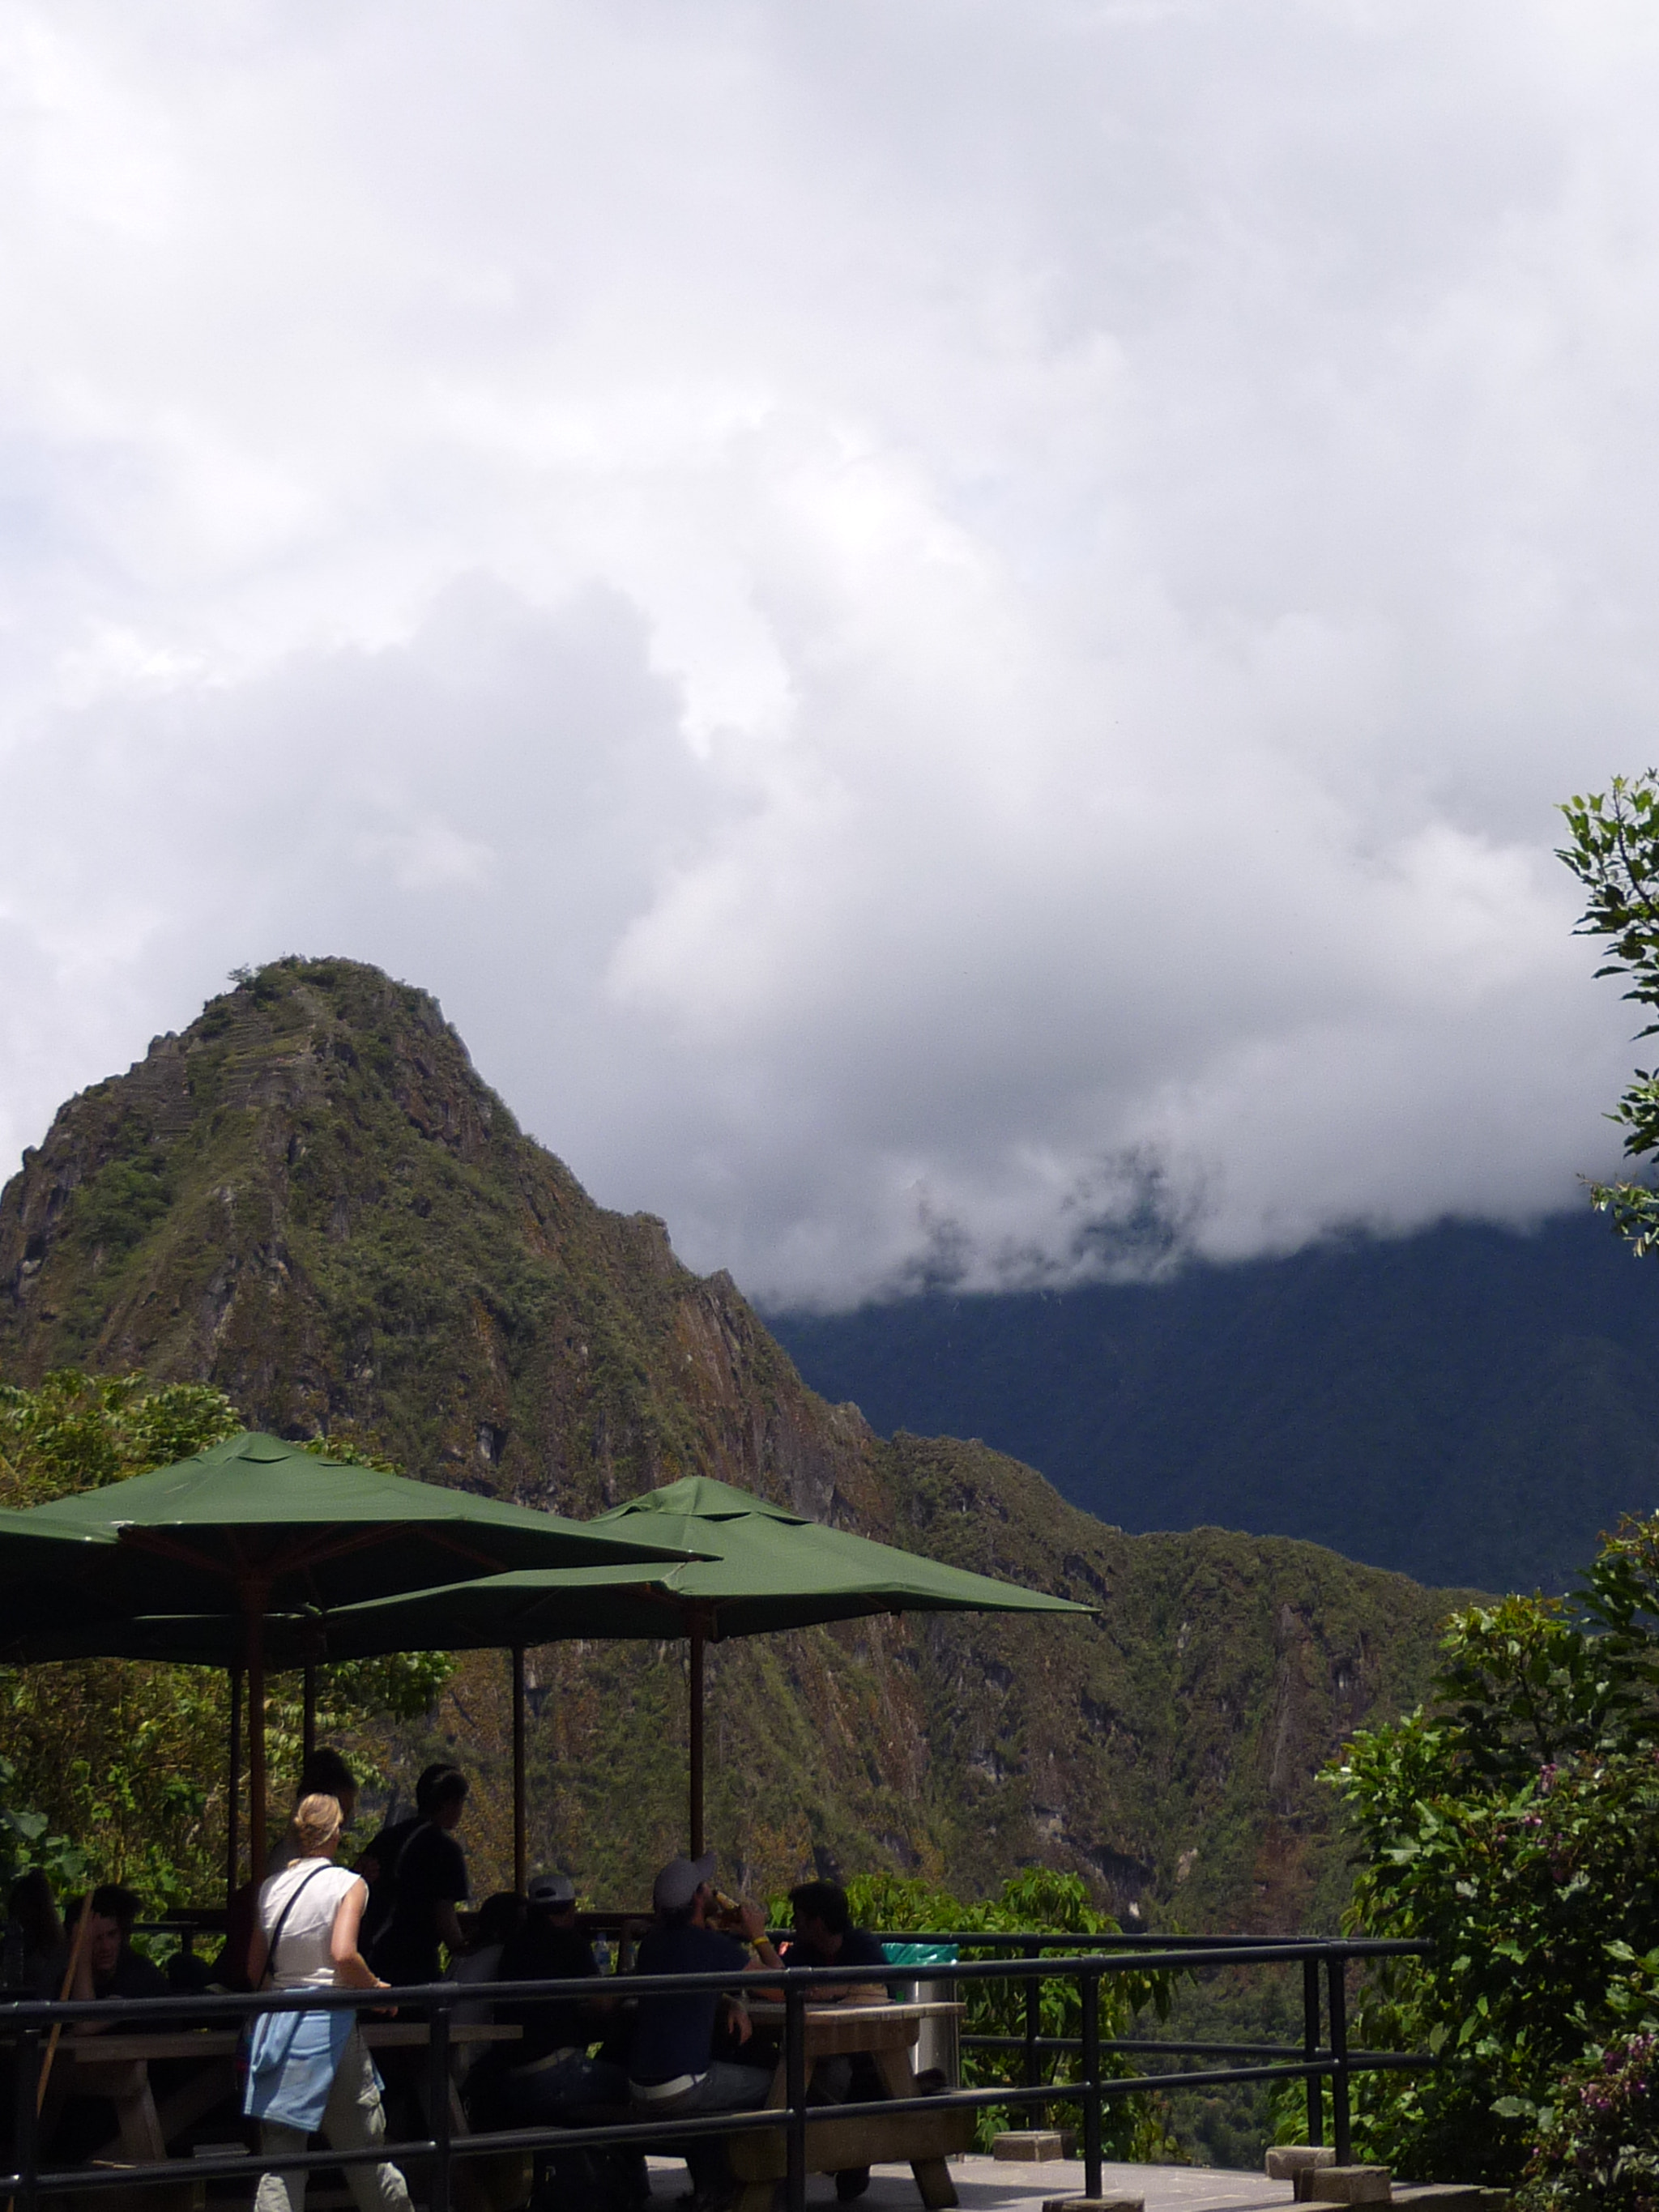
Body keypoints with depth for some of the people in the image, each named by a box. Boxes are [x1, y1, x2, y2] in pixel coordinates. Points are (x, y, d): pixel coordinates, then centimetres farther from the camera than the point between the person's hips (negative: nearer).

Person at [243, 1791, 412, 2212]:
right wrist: (376, 1988, -4)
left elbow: (254, 1970, 11)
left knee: (279, 2160, 3)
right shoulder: (349, 1884, -5)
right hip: (328, 2022, -4)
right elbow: (343, 1955, -20)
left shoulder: (271, 1887, 9)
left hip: (275, 2022, 4)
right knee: (364, 2150, 9)